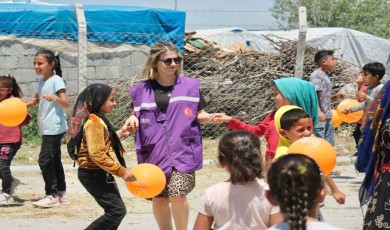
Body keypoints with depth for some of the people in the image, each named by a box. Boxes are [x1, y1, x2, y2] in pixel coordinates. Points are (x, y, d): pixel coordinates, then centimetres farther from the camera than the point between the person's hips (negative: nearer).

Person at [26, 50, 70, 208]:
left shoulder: (56, 81, -13)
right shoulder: (41, 81, 12)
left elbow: (66, 104, -19)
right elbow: (37, 99, 29)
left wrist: (55, 98, -38)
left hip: (54, 127, -9)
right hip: (47, 128, 9)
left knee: (45, 160, -11)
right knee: (54, 160, 13)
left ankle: (52, 195, -6)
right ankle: (61, 193, 19)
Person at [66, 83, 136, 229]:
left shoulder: (96, 119, 13)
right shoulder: (94, 122, -20)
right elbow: (97, 154, -26)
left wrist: (119, 134, 17)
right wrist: (122, 171, -24)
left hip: (96, 173, 11)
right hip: (95, 174, -11)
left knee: (115, 210, 13)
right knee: (117, 210, -11)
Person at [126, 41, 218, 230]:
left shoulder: (190, 86, 3)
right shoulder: (142, 90, 3)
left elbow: (200, 114, 9)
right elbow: (137, 116, 15)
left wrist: (210, 118, -13)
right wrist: (132, 120, -8)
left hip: (182, 151, -2)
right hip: (154, 153, 2)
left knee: (177, 195, -16)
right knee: (158, 198, 9)